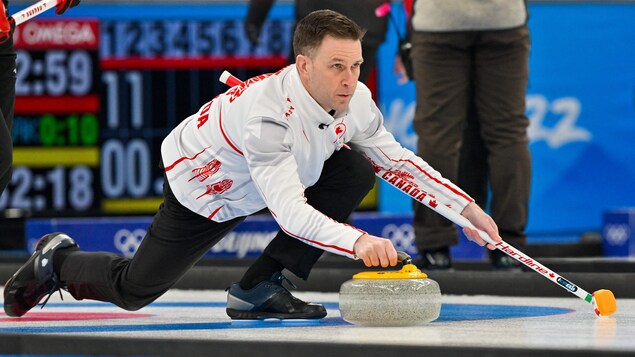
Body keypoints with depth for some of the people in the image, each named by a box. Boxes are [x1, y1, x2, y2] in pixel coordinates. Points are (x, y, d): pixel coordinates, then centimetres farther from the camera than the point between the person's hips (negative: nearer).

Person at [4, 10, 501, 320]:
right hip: (203, 189, -6)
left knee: (355, 170, -17)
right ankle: (58, 261, 33)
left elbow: (397, 159, -3)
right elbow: (290, 212, -48)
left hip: (279, 176, 6)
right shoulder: (267, 112, -41)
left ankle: (260, 288, -10)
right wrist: (357, 241, -61)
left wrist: (466, 208, -10)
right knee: (134, 290, -2)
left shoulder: (356, 101, -20)